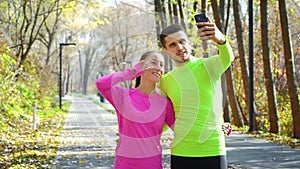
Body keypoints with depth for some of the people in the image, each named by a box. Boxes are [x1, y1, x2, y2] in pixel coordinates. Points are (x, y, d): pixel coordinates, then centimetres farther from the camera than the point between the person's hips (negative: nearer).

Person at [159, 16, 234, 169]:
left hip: (213, 151, -2)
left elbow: (227, 58, -24)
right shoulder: (166, 81, 8)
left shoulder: (210, 66, -1)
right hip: (180, 153, 2)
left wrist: (220, 39, -45)